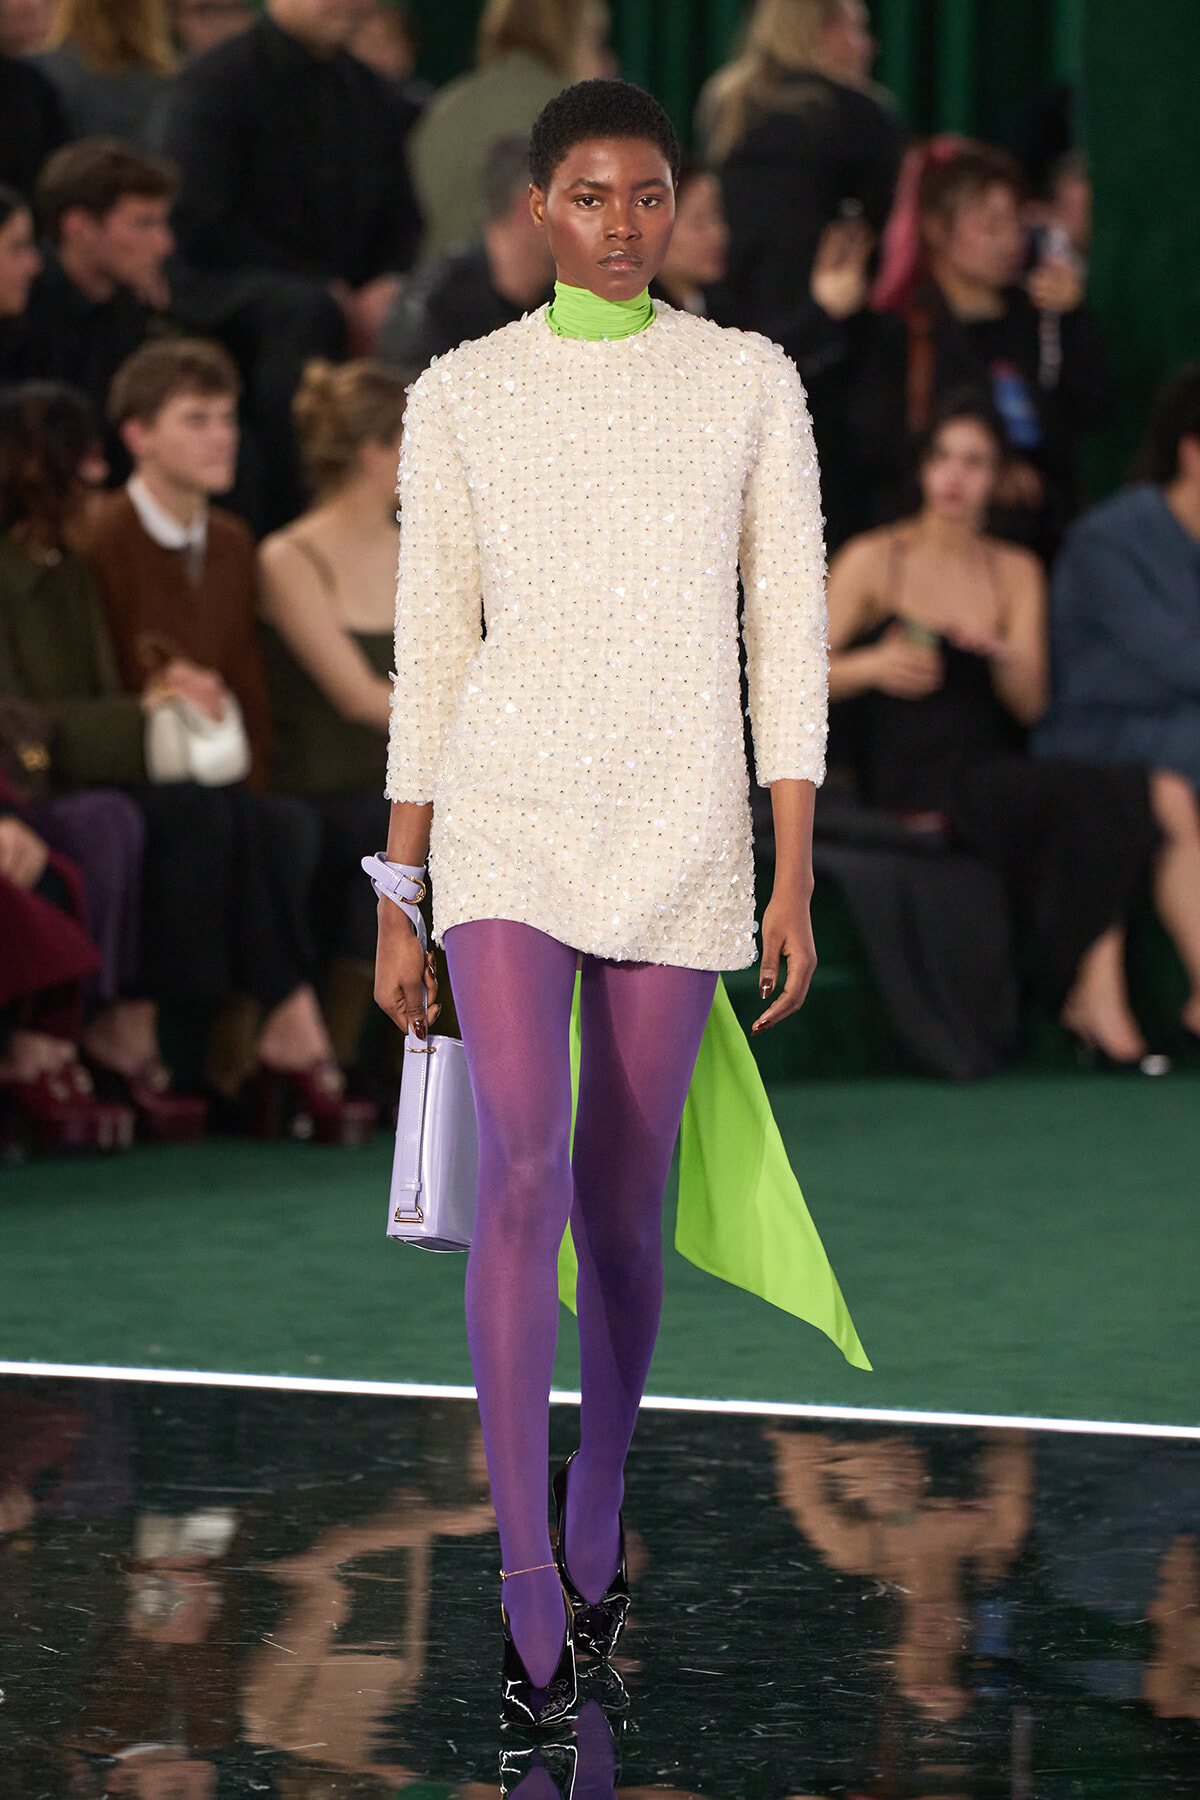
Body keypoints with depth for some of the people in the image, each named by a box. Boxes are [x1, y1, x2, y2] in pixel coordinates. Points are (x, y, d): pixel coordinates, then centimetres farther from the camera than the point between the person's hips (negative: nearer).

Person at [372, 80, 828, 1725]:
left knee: (623, 1204, 8)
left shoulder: (751, 385, 3)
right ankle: (531, 1594, -17)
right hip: (506, 816, -1)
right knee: (524, 1173, -18)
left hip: (679, 830, 1)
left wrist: (796, 883, -3)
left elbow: (789, 633, 2)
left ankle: (596, 1509, 33)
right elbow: (432, 651, 6)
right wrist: (398, 904, 5)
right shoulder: (461, 397, 4)